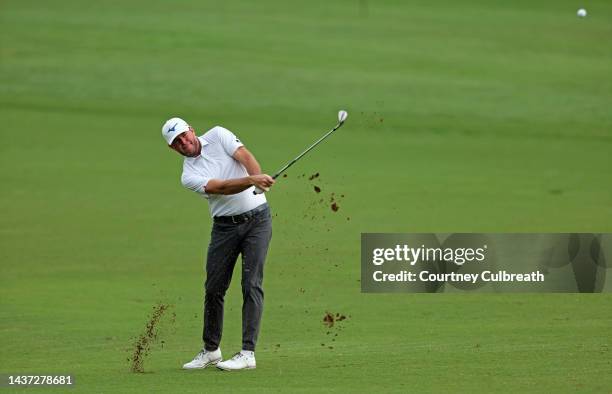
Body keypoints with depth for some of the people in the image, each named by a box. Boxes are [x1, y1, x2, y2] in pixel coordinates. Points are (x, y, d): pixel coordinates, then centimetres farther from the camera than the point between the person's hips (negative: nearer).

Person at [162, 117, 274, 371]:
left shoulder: (217, 135, 1)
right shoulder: (188, 176, -3)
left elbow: (244, 156, -14)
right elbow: (221, 187, -19)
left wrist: (259, 177, -35)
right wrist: (252, 180, -36)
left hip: (257, 218, -2)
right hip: (225, 225, 2)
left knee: (251, 284, -9)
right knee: (214, 288, 4)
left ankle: (248, 353, -11)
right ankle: (210, 350, 20)